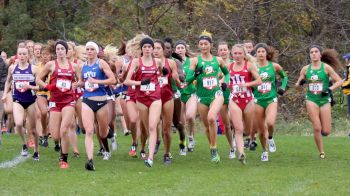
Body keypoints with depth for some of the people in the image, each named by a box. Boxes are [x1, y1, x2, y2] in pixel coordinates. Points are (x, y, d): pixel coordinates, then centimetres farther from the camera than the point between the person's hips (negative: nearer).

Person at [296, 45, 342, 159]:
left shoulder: (326, 67, -3)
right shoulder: (305, 69, 4)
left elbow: (339, 81, -2)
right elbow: (297, 86, 13)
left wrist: (330, 89, -17)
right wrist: (300, 83, -11)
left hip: (324, 100, 0)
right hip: (311, 100, 0)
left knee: (326, 131, -3)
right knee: (317, 128, -12)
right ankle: (321, 153, 3)